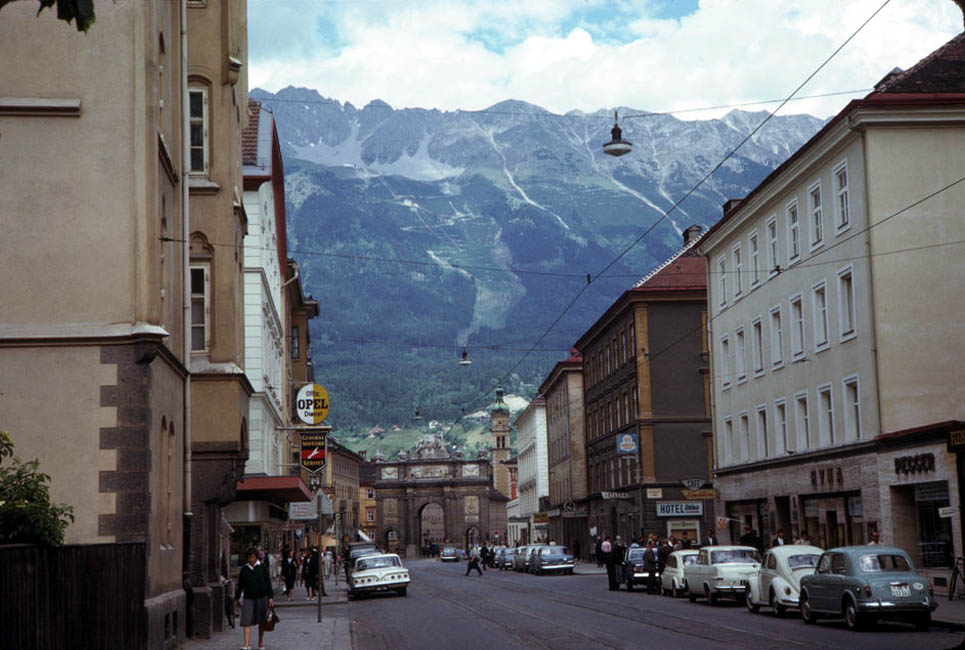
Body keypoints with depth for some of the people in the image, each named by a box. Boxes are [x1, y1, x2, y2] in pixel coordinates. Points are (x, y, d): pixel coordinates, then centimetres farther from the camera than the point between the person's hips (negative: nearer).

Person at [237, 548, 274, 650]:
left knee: (262, 621, 8)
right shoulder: (244, 569, 5)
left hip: (262, 597, 0)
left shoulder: (263, 567, 1)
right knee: (246, 621, -10)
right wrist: (239, 597, 10)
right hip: (248, 597, 0)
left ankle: (261, 642, 23)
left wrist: (270, 597, -3)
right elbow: (240, 584, 11)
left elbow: (268, 582, 1)